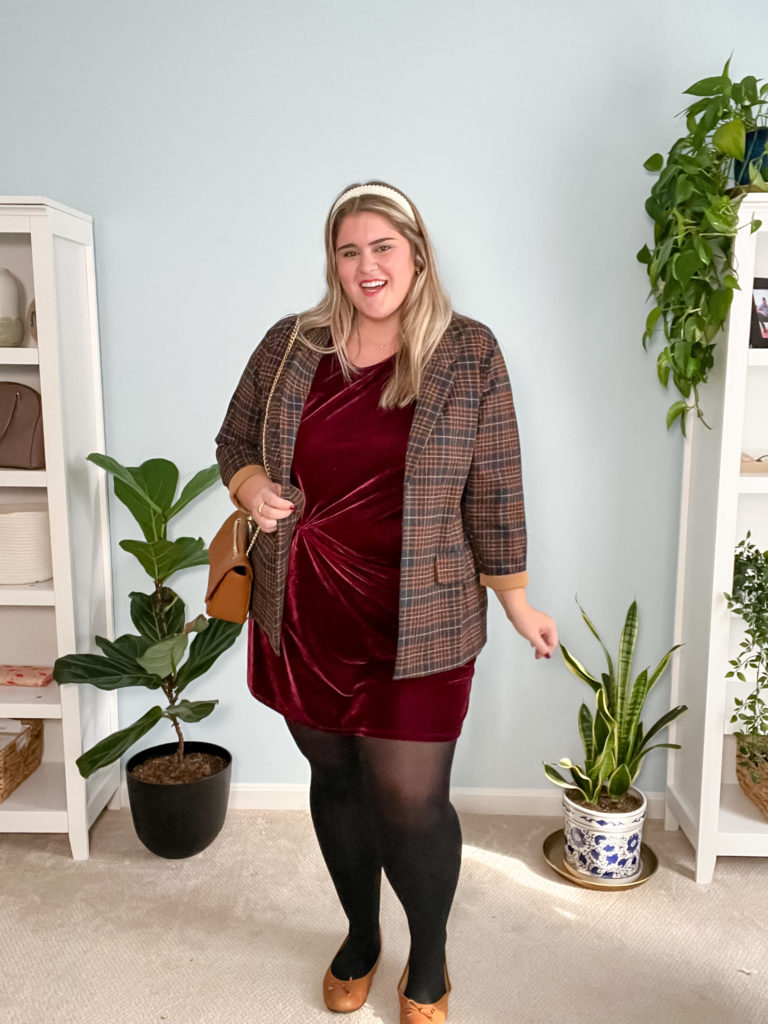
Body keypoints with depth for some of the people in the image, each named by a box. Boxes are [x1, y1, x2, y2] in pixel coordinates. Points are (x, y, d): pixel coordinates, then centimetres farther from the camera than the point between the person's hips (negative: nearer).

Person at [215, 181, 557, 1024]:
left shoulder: (467, 353, -4)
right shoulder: (289, 345, 2)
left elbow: (494, 490, -1)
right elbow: (233, 441, 13)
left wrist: (517, 602, 2)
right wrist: (249, 484, -9)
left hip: (416, 626, -3)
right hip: (302, 615, 3)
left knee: (411, 800, 3)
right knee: (334, 778, 17)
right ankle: (360, 936, 44)